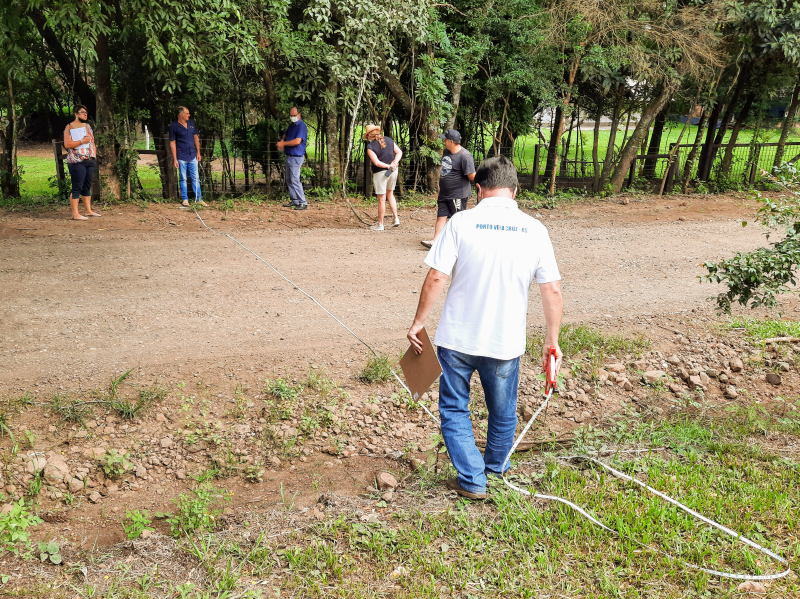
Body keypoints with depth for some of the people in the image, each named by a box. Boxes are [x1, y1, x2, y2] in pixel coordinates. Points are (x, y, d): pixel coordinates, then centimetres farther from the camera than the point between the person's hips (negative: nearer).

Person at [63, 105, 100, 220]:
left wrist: (94, 157, 14)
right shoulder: (70, 127, -4)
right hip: (77, 162, -7)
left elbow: (93, 142, 23)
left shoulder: (88, 126, 18)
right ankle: (75, 214, -7)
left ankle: (88, 210, 19)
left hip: (90, 160, 7)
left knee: (87, 187, 12)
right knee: (77, 187, -7)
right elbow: (67, 144, -15)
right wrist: (82, 141, -18)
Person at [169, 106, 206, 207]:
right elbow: (172, 143, -5)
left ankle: (199, 199, 11)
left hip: (193, 156, 4)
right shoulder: (173, 126, -6)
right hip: (181, 157, -4)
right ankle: (185, 199, 12)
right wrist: (175, 159, -9)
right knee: (183, 179, 4)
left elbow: (196, 137, 16)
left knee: (196, 178, 6)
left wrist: (198, 152, 12)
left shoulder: (191, 123, 9)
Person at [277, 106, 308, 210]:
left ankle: (303, 203, -11)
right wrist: (282, 141, 6)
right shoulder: (291, 126, 15)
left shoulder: (301, 126, -14)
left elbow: (297, 141, -26)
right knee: (289, 180, 12)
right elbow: (285, 135, 31)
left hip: (296, 157, -10)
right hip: (289, 157, 10)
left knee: (295, 180, -14)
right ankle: (294, 201, 19)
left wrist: (283, 143, -15)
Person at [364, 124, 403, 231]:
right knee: (390, 194, 24)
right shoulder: (389, 140, 4)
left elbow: (377, 162, -20)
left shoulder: (370, 146, -13)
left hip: (380, 173, -6)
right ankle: (396, 218, 19)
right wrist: (394, 163, -7)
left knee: (381, 199, 2)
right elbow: (399, 152, 5)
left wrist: (388, 166, -11)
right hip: (393, 170, 6)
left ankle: (380, 224, 13)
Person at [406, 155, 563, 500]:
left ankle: (472, 481, 16)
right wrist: (552, 340, 8)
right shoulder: (534, 230, -3)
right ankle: (495, 469, 44)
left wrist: (418, 323, 0)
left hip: (457, 339, -2)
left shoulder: (461, 222, -9)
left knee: (454, 409, 17)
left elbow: (436, 278, -11)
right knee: (503, 413, 23)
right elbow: (552, 292, -2)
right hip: (506, 343, 2)